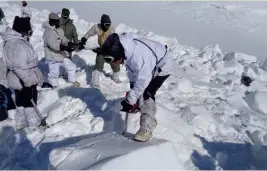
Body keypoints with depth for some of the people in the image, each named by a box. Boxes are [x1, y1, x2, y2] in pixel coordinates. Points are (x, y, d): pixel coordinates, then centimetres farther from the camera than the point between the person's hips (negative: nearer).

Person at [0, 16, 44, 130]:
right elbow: (19, 66, -32)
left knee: (21, 102, 20)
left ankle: (21, 123, 33)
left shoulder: (11, 41, 8)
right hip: (24, 81, -10)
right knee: (30, 102, 7)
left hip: (18, 80, 10)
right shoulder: (18, 44, -27)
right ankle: (34, 123, 23)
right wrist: (27, 80, -27)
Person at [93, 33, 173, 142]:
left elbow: (142, 82, -33)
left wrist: (130, 101, -25)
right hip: (150, 65, 8)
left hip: (162, 67, -8)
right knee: (137, 88, 20)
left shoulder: (139, 58, -42)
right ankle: (140, 105, 49)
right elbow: (131, 70, -2)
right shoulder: (126, 51, -17)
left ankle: (147, 129, -9)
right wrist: (132, 85, 0)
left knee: (146, 95, -17)